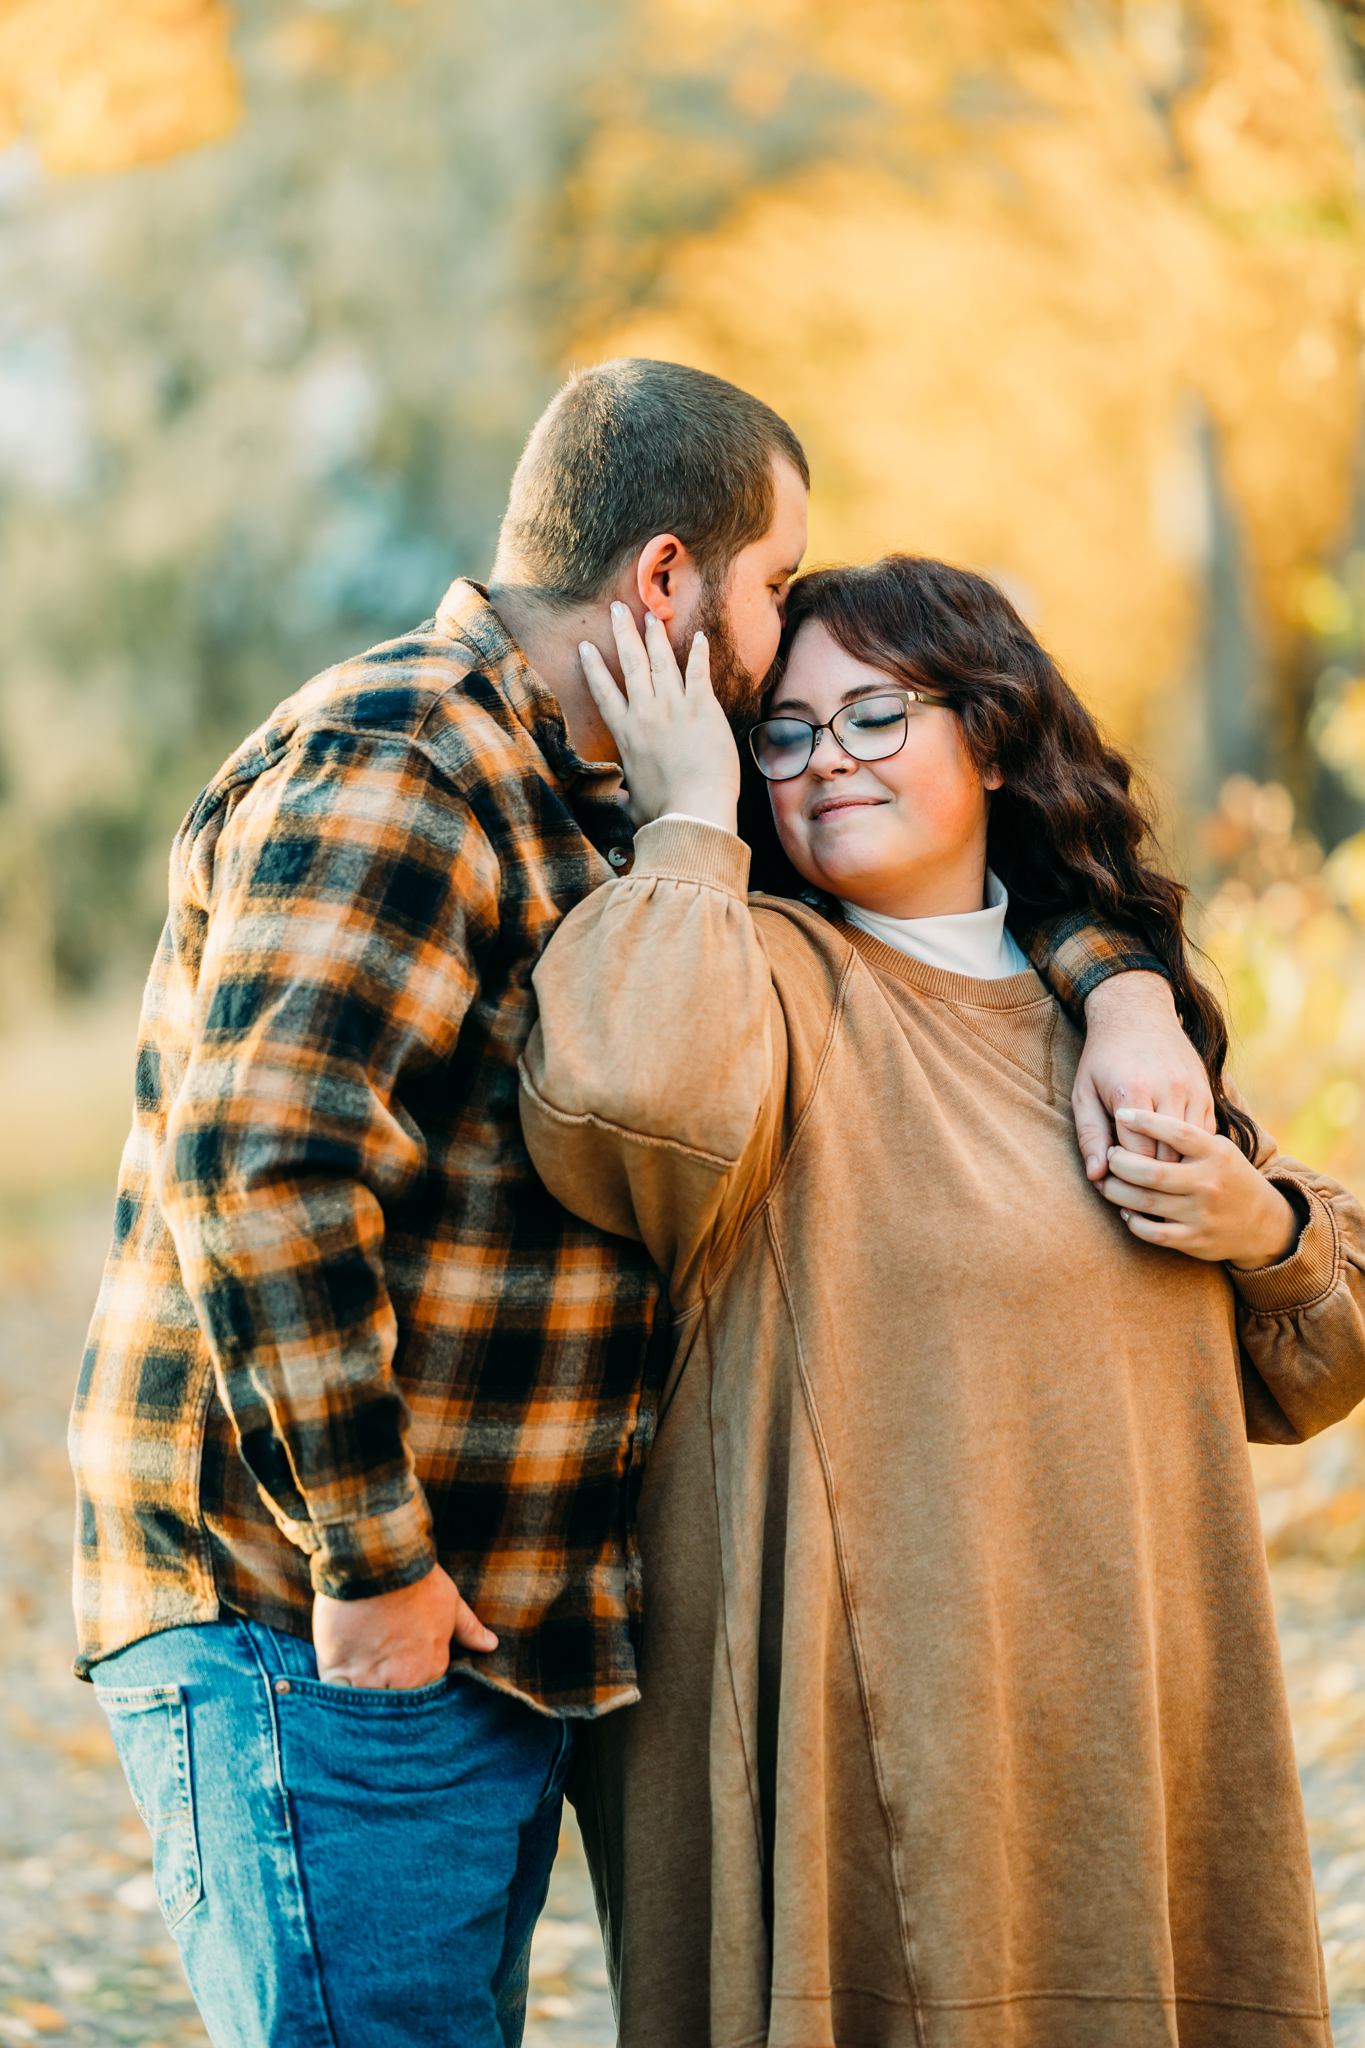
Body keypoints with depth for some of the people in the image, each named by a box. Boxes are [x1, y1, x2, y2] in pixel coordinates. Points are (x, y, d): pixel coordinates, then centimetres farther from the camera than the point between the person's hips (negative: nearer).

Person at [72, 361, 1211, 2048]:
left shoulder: (604, 802, 16)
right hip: (318, 1634, -10)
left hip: (495, 1645, 10)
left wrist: (1119, 985, 8)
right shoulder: (386, 773, -15)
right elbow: (260, 1160, -26)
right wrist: (370, 1560, -23)